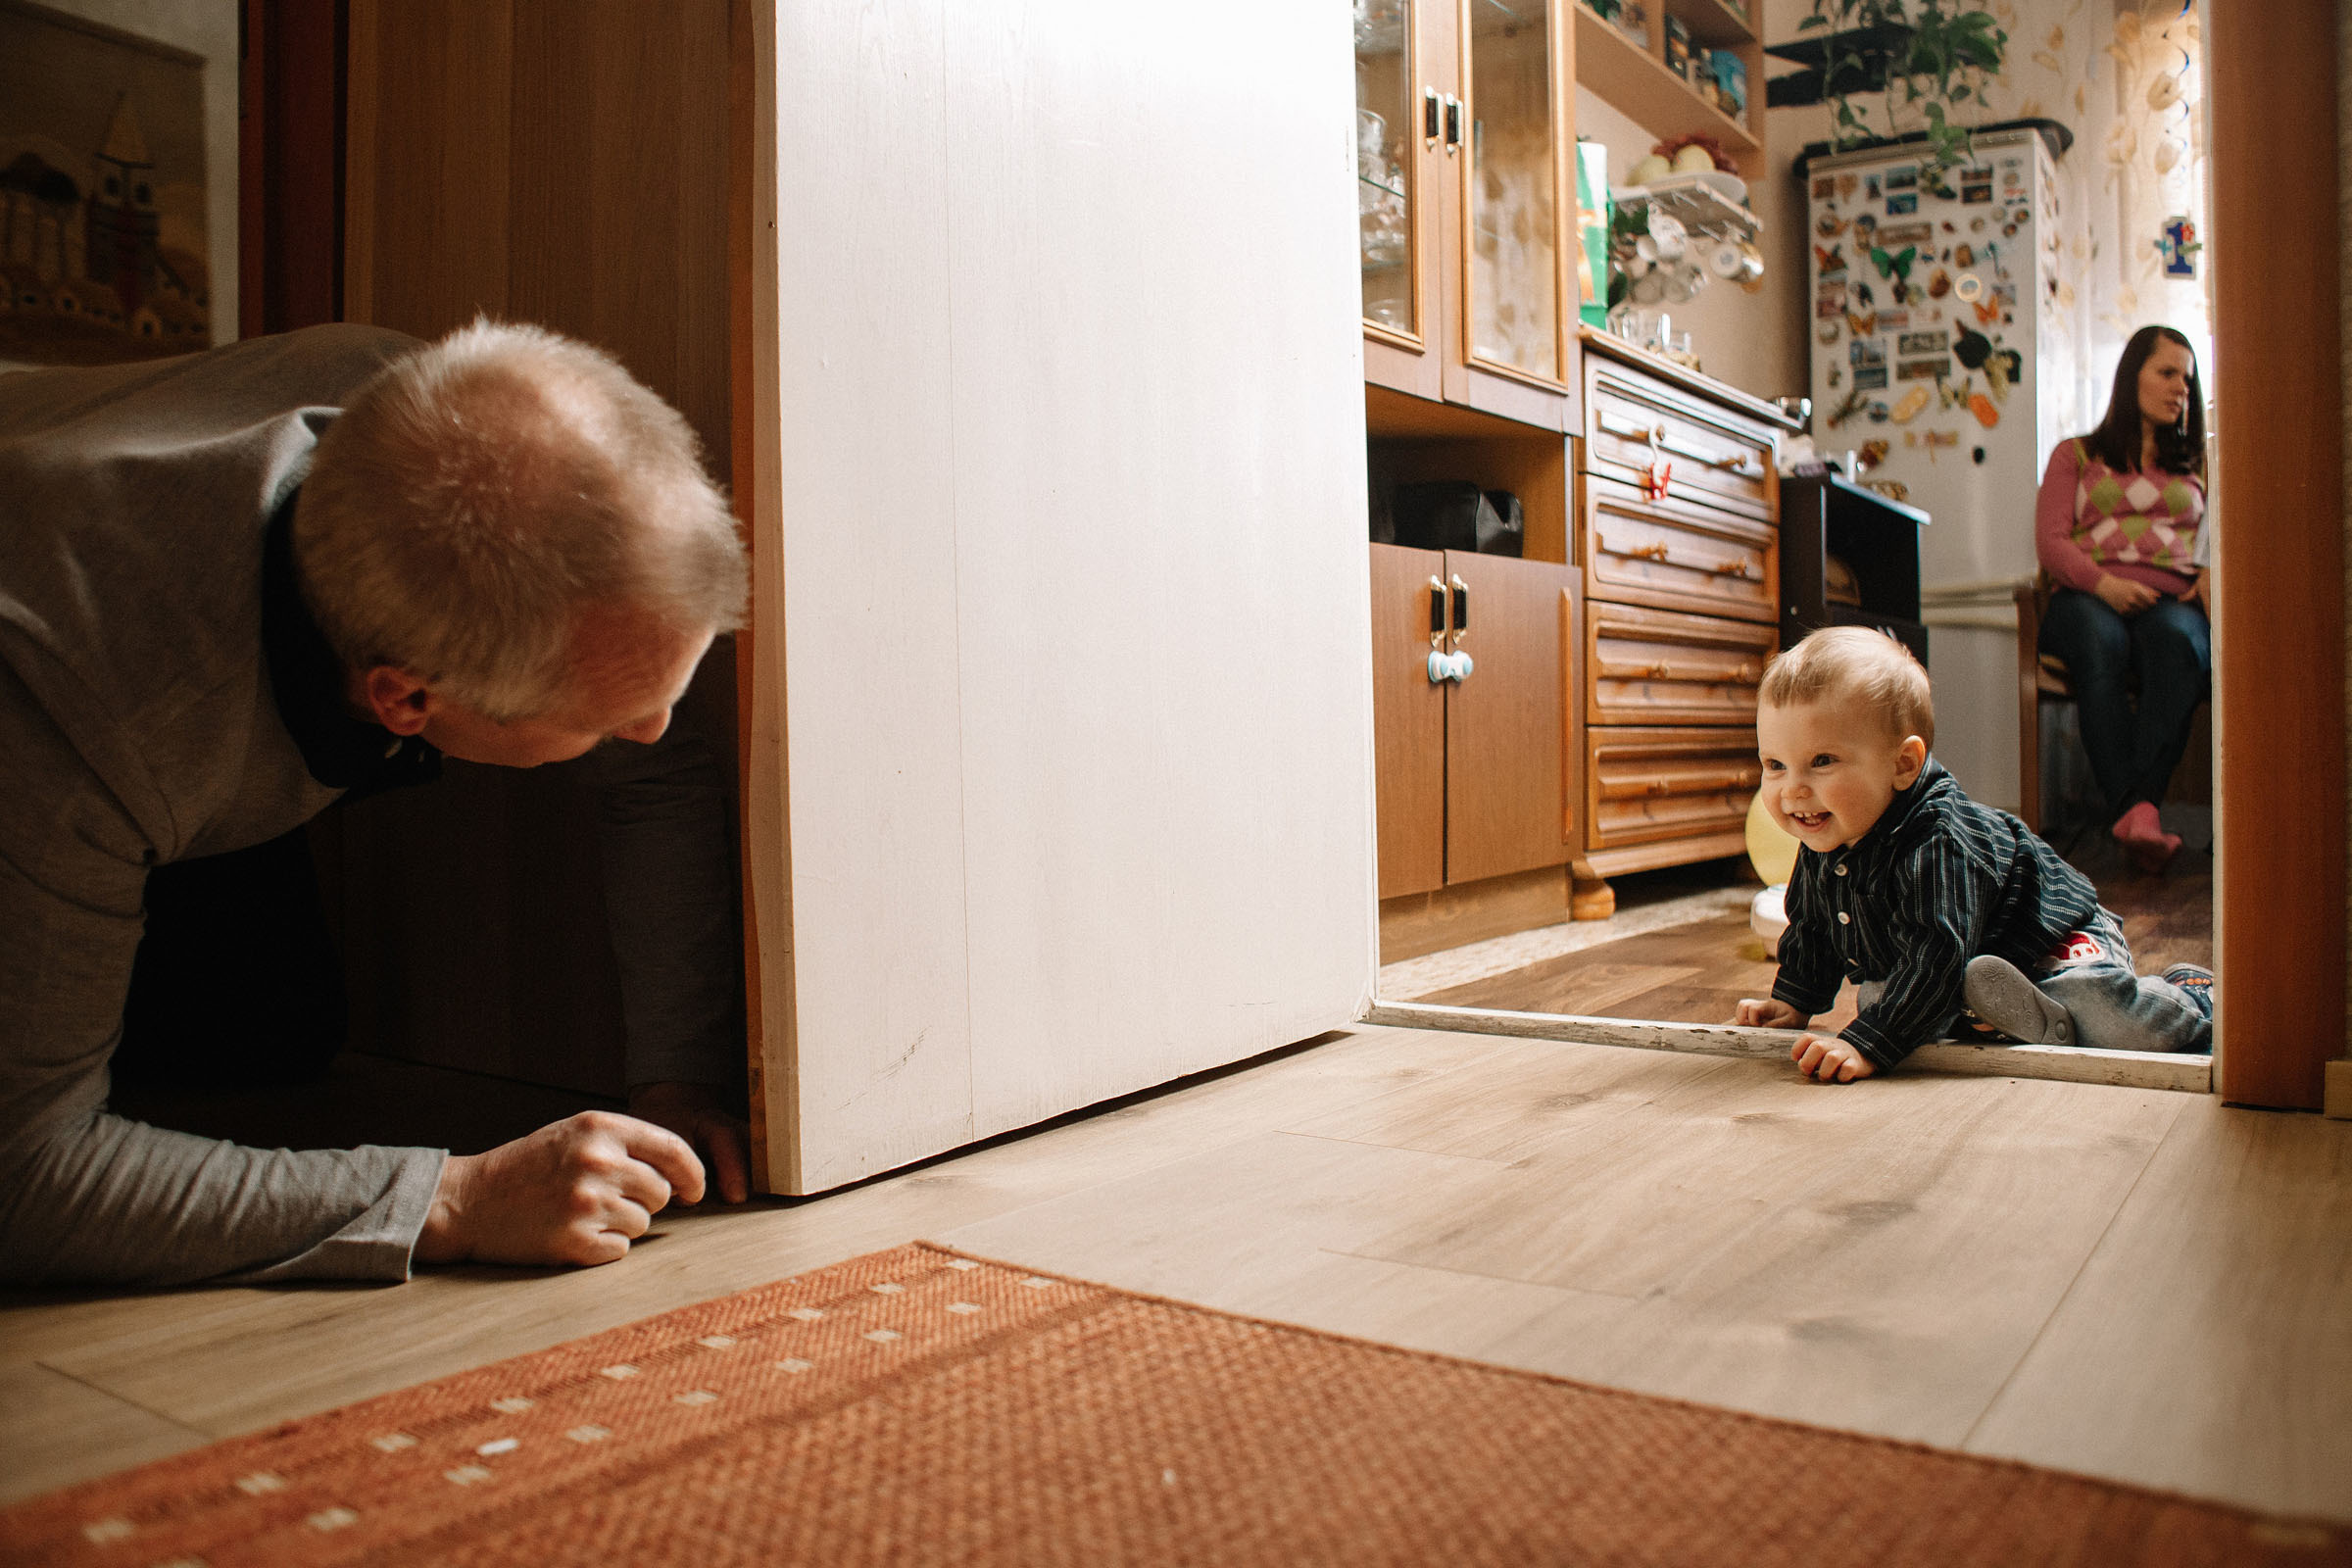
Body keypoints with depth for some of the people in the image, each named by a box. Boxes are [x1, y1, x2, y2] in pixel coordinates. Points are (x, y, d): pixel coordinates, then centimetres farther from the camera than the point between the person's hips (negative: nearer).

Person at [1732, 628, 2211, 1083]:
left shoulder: (1937, 845, -38)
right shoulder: (1824, 845, -11)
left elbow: (1936, 958, -43)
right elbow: (1811, 929, 8)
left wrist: (1867, 1044, -49)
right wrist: (1793, 1003, 2)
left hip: (2053, 949, -8)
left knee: (2118, 1025, -28)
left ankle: (2188, 995, 8)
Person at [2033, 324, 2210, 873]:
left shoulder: (2198, 462, 31)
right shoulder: (2076, 455, 23)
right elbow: (2050, 539, 8)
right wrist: (2102, 582, -11)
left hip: (2171, 598, 2)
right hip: (2087, 597, -1)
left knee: (2177, 643, -38)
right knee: (2100, 643, -40)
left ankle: (2133, 812, -51)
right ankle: (2135, 809, -52)